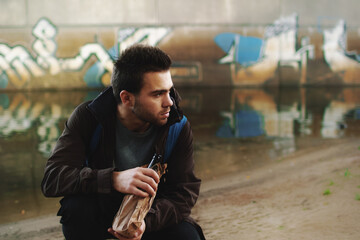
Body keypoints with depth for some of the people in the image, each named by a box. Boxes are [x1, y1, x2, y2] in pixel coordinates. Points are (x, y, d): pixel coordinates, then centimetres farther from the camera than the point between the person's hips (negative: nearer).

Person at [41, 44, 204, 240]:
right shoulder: (87, 117, -18)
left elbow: (185, 192, -15)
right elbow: (51, 179, -27)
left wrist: (146, 220, -37)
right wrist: (114, 179, -44)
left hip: (152, 215, 1)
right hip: (102, 211, 0)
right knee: (76, 206, -33)